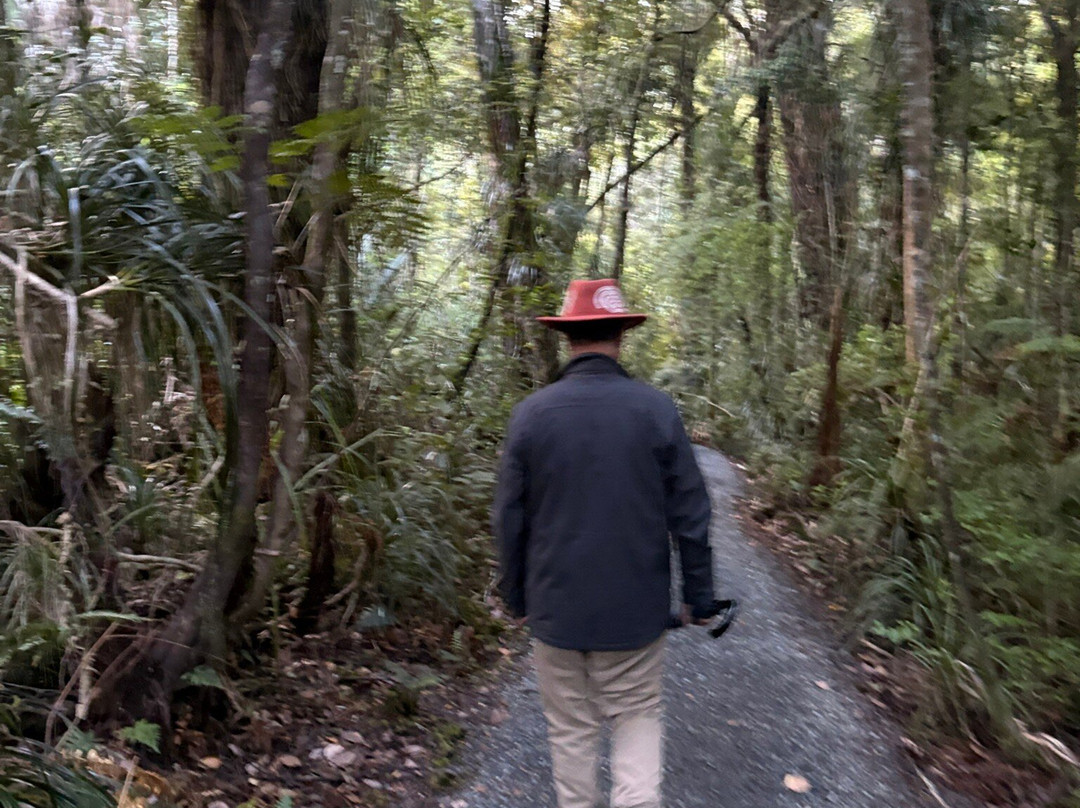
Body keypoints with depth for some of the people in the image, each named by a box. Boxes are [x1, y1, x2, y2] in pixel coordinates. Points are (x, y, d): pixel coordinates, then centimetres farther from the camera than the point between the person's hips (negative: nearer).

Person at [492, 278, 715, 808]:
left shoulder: (531, 413, -7)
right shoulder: (656, 410, -9)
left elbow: (510, 520, -2)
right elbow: (689, 515, -6)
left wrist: (515, 596, 11)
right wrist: (699, 596, 5)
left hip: (556, 606, 1)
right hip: (635, 608, 0)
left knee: (570, 729, 16)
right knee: (636, 718, 16)